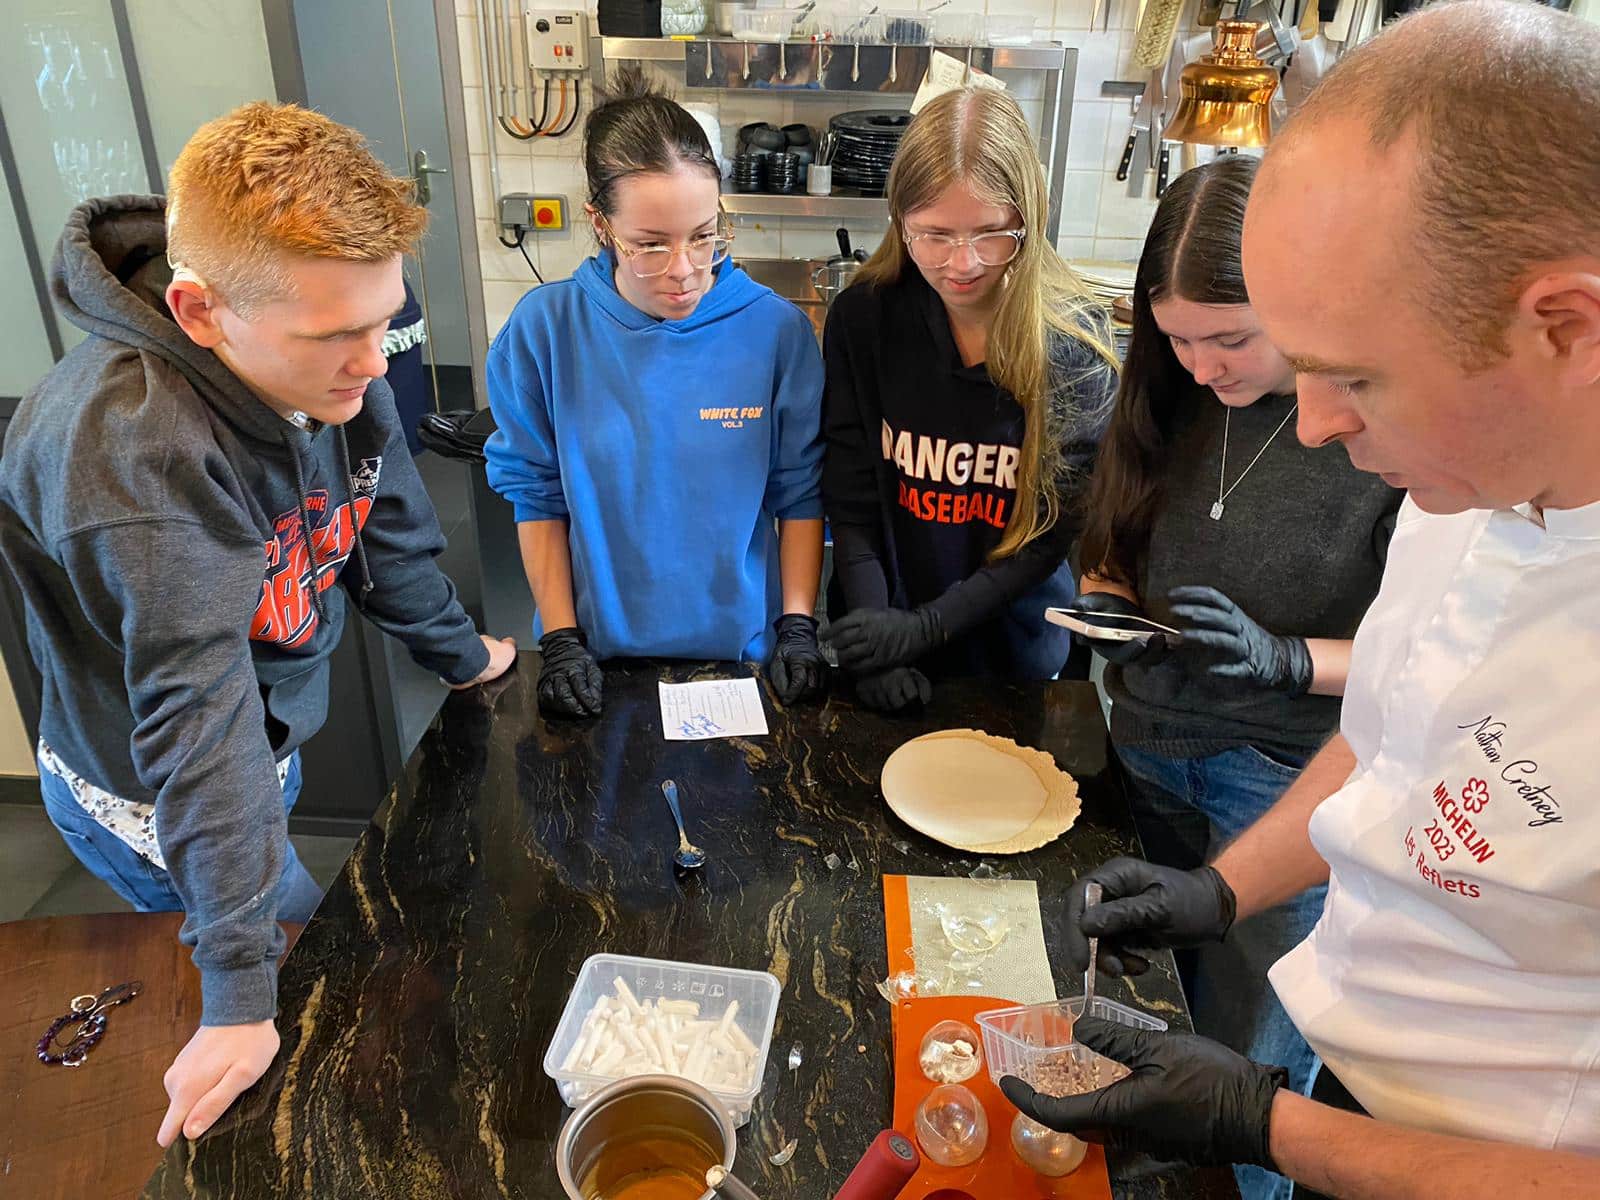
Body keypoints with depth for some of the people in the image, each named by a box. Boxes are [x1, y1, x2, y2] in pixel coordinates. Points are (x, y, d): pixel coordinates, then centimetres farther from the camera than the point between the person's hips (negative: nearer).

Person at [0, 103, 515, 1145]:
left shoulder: (332, 364, -17)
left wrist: (462, 656, 14)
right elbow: (198, 707, -40)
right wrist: (242, 992, -37)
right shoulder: (131, 443, -38)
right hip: (151, 798, -6)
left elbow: (388, 532, 0)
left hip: (271, 750, 7)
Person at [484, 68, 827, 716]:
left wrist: (797, 627, -9)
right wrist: (561, 639, -6)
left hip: (742, 651, 0)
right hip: (602, 653, 1)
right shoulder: (544, 328, -11)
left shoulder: (775, 329, -12)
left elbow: (800, 495, -4)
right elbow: (537, 497, -3)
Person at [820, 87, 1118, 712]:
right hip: (883, 648, 1)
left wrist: (923, 628, -20)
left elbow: (1052, 530, -13)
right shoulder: (862, 316, -11)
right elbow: (850, 501, -9)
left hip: (1017, 652, 0)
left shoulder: (1075, 341, -14)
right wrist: (874, 636, -19)